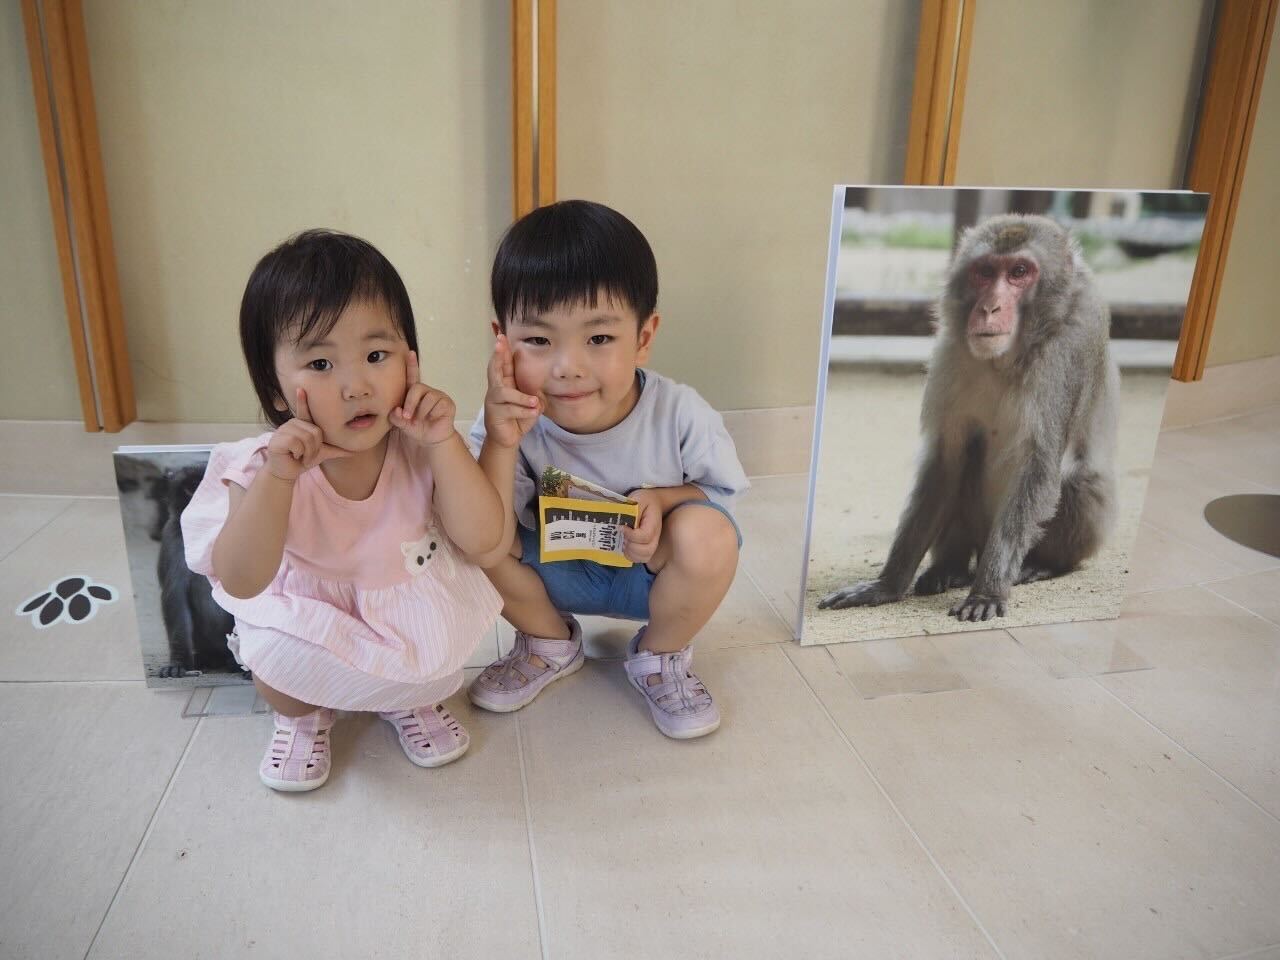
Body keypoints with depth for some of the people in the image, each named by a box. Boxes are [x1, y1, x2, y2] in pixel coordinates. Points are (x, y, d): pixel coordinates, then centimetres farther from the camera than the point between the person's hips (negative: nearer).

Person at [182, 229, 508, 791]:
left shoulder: (419, 448, -20)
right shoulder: (268, 463, -23)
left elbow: (481, 540, -26)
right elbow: (241, 582, -29)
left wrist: (444, 441, -37)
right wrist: (277, 477, -42)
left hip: (414, 607, 2)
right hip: (308, 614, -1)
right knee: (276, 656, -26)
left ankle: (407, 701, 15)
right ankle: (303, 716, 13)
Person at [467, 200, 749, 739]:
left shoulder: (678, 413, -26)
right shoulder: (512, 425, -23)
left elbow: (722, 489, -8)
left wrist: (662, 499, -30)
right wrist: (500, 444, -39)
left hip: (651, 571, -1)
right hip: (558, 571, 2)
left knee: (706, 534, -33)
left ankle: (661, 657, 0)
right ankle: (550, 643, 8)